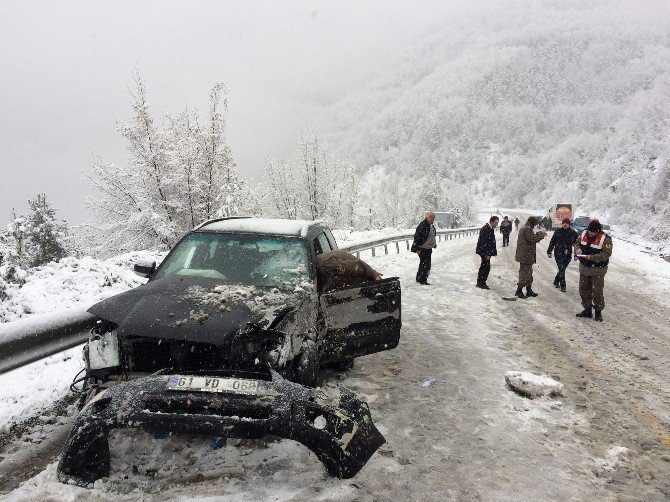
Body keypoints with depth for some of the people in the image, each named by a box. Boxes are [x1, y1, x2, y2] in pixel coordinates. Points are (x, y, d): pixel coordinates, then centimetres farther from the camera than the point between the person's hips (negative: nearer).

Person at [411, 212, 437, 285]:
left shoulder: (432, 226, 10)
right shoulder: (422, 226, -20)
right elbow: (417, 237, -21)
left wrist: (434, 243, 16)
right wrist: (417, 249, -22)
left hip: (428, 248, 9)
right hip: (423, 249, -9)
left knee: (423, 264, 16)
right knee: (425, 264, -8)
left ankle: (419, 278, 26)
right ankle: (422, 280, 1)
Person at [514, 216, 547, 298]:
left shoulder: (524, 228, 16)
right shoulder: (528, 229, -17)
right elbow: (533, 239, -22)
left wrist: (539, 233, 11)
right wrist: (541, 235, -9)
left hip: (523, 255, 11)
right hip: (526, 255, -11)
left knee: (528, 273, 18)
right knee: (525, 273, -4)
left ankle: (529, 290, 25)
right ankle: (519, 291, 0)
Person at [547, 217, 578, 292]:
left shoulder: (573, 233, -1)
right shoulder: (558, 231, -3)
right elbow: (552, 242, 5)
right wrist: (549, 251, 5)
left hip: (568, 254, 2)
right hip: (558, 254, -2)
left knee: (563, 269, 10)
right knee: (561, 269, -9)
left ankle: (556, 282, 32)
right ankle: (562, 286, -1)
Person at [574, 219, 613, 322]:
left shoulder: (605, 239, -17)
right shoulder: (584, 234, 0)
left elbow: (606, 254, -21)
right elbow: (577, 243, 14)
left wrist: (592, 257, -30)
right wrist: (577, 249, -8)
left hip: (598, 270, -6)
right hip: (584, 268, 6)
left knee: (597, 292, -2)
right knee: (584, 290, 13)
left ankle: (598, 312, 12)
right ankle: (587, 310, 26)